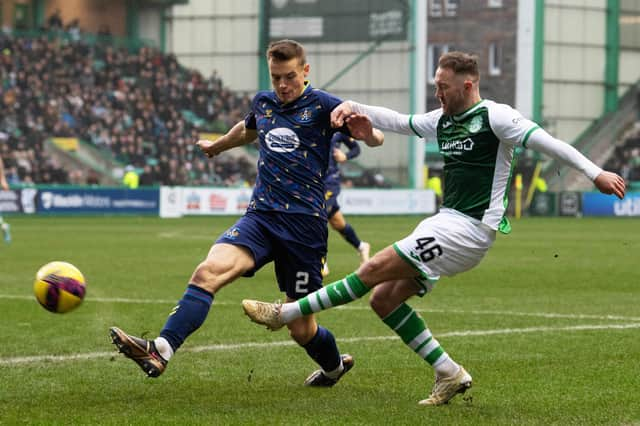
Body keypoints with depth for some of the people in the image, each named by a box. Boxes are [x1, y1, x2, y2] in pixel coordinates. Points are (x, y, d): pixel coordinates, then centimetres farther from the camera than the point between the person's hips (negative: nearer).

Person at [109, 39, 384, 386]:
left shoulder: (322, 106, -2)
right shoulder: (263, 102, 14)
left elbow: (376, 138, -9)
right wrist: (218, 145, 56)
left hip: (304, 223, -4)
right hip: (260, 215, 4)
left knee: (301, 329, 3)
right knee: (209, 271, -25)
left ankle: (334, 365, 37)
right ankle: (160, 351, -37)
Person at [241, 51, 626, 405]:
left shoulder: (494, 117, -8)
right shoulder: (442, 120, 15)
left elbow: (546, 142, -12)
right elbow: (396, 121, 22)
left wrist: (595, 173, -19)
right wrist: (353, 108, 6)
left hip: (467, 230, -9)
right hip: (446, 224, 9)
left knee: (373, 272, -12)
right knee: (384, 298, 4)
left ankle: (285, 314, -7)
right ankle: (449, 374, 6)